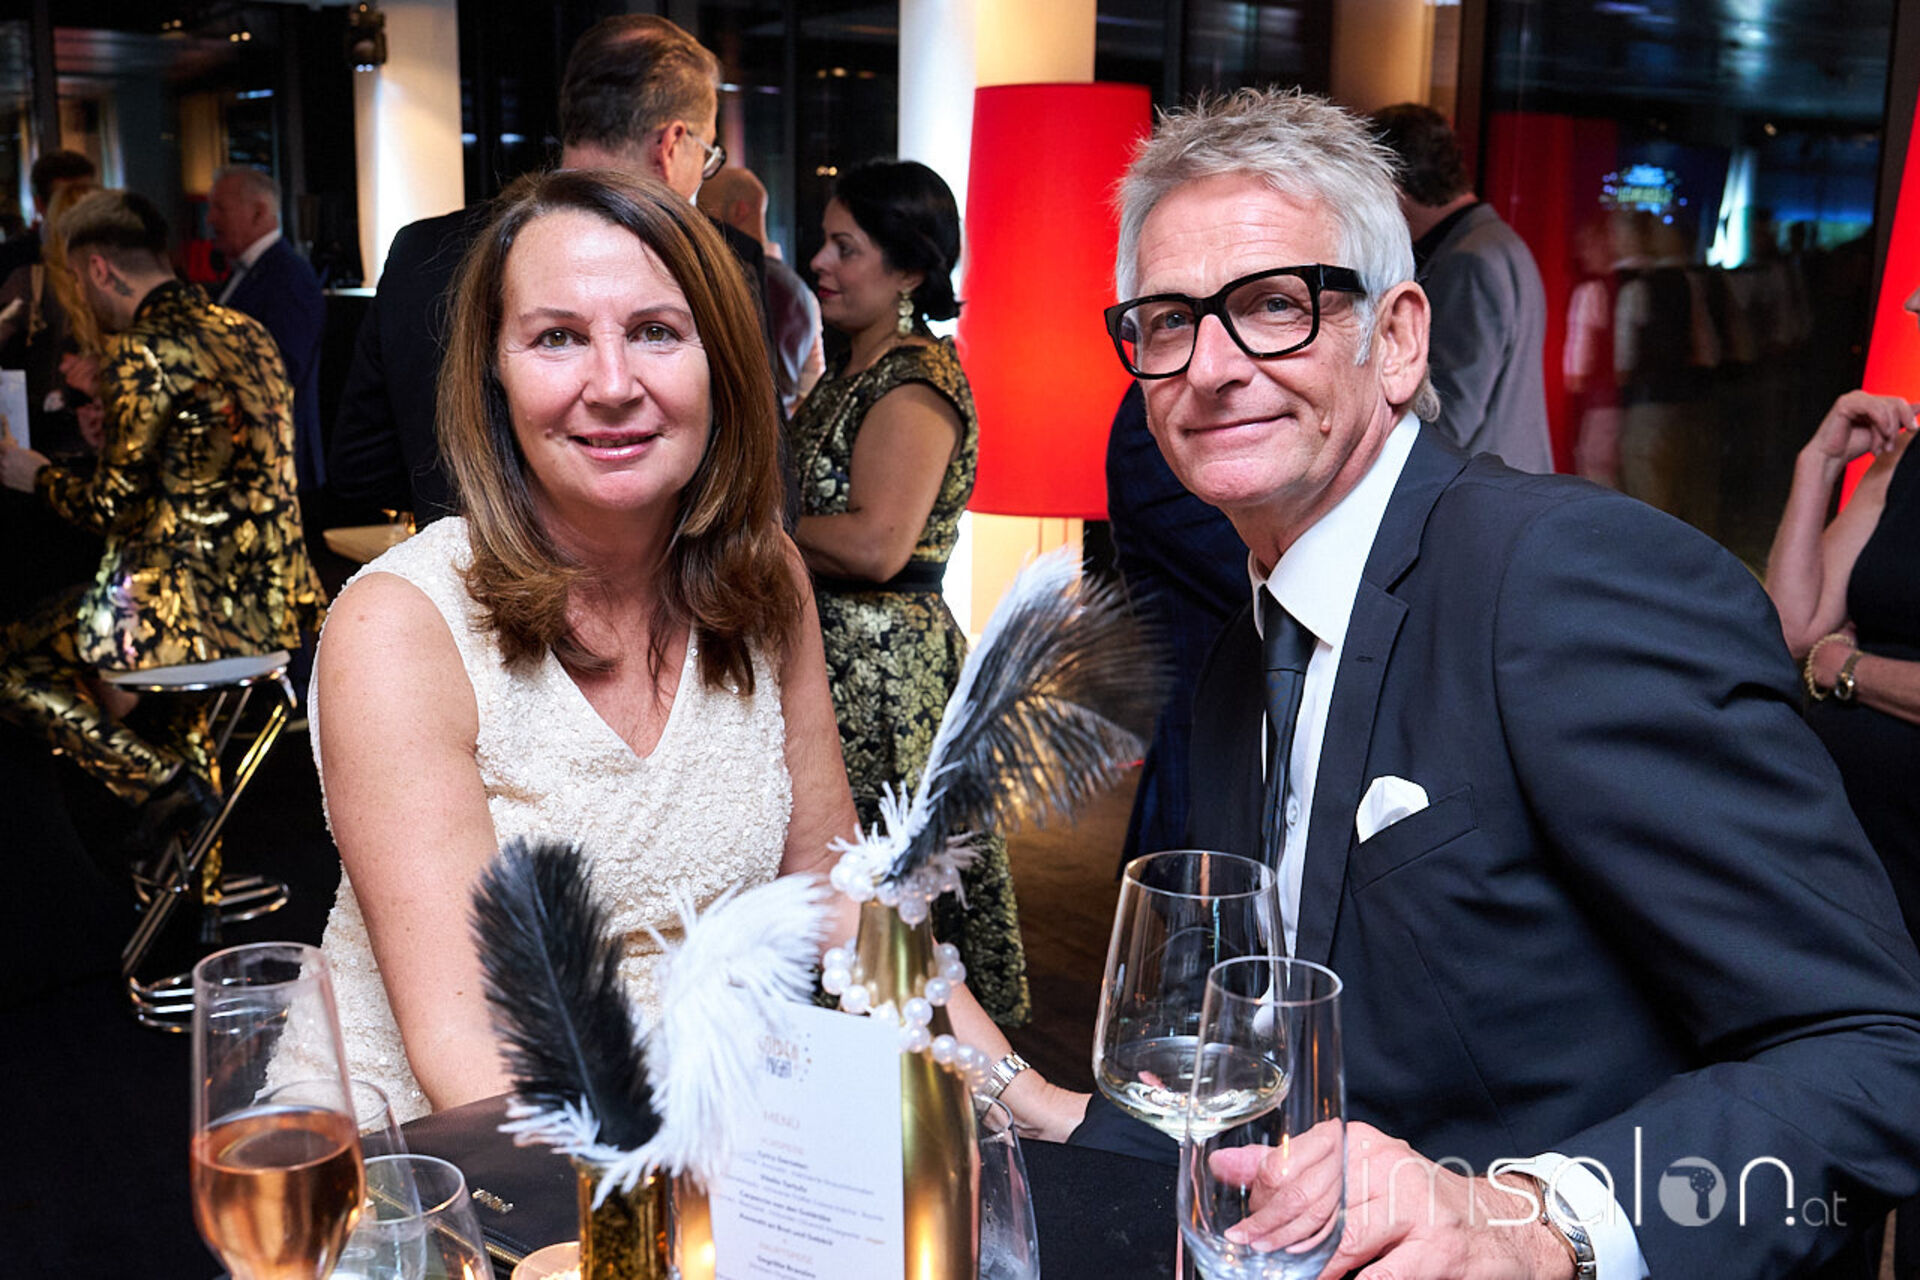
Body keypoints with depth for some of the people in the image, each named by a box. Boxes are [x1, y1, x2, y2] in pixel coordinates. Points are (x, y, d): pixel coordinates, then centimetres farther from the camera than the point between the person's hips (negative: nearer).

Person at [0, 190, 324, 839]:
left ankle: (161, 778, -1)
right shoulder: (245, 331, 8)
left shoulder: (141, 354, -16)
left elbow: (114, 507, -14)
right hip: (276, 603, 9)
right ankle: (193, 755, 29)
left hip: (198, 607, -8)